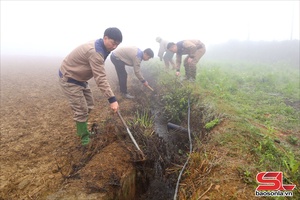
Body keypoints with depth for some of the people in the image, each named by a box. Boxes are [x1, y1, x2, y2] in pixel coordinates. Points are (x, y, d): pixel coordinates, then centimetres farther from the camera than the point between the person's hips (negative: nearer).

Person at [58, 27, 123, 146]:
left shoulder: (99, 46, 1)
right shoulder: (95, 52, -31)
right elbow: (100, 78, -35)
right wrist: (112, 99, -36)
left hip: (79, 78, 10)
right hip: (69, 79, -10)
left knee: (89, 106, 14)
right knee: (81, 110, -5)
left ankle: (82, 131, 31)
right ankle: (84, 137, 12)